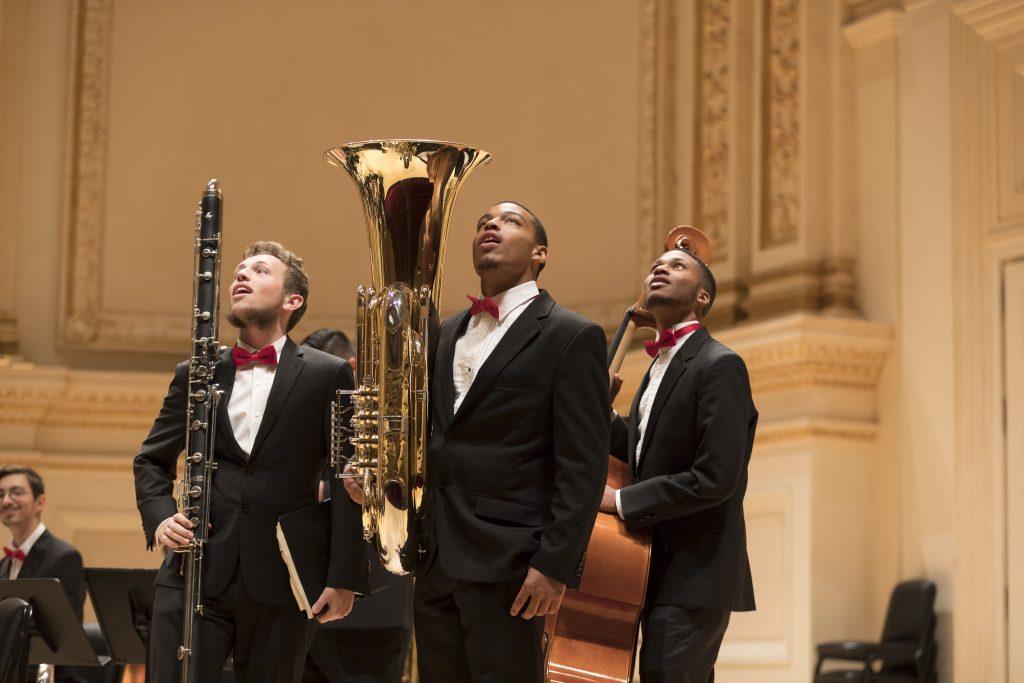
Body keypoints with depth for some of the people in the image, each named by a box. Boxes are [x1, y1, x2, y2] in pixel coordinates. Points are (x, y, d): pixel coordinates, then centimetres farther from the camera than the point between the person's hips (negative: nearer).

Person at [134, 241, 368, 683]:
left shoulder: (327, 376, 3)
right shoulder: (195, 375, 12)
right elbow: (152, 460, 20)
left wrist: (344, 577, -6)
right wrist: (158, 518, -1)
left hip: (280, 583, -2)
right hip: (196, 575, 2)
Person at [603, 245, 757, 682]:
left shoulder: (720, 366, -13)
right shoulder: (660, 367, 17)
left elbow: (715, 478, -21)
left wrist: (622, 500, -18)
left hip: (693, 575, -9)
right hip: (662, 568, 9)